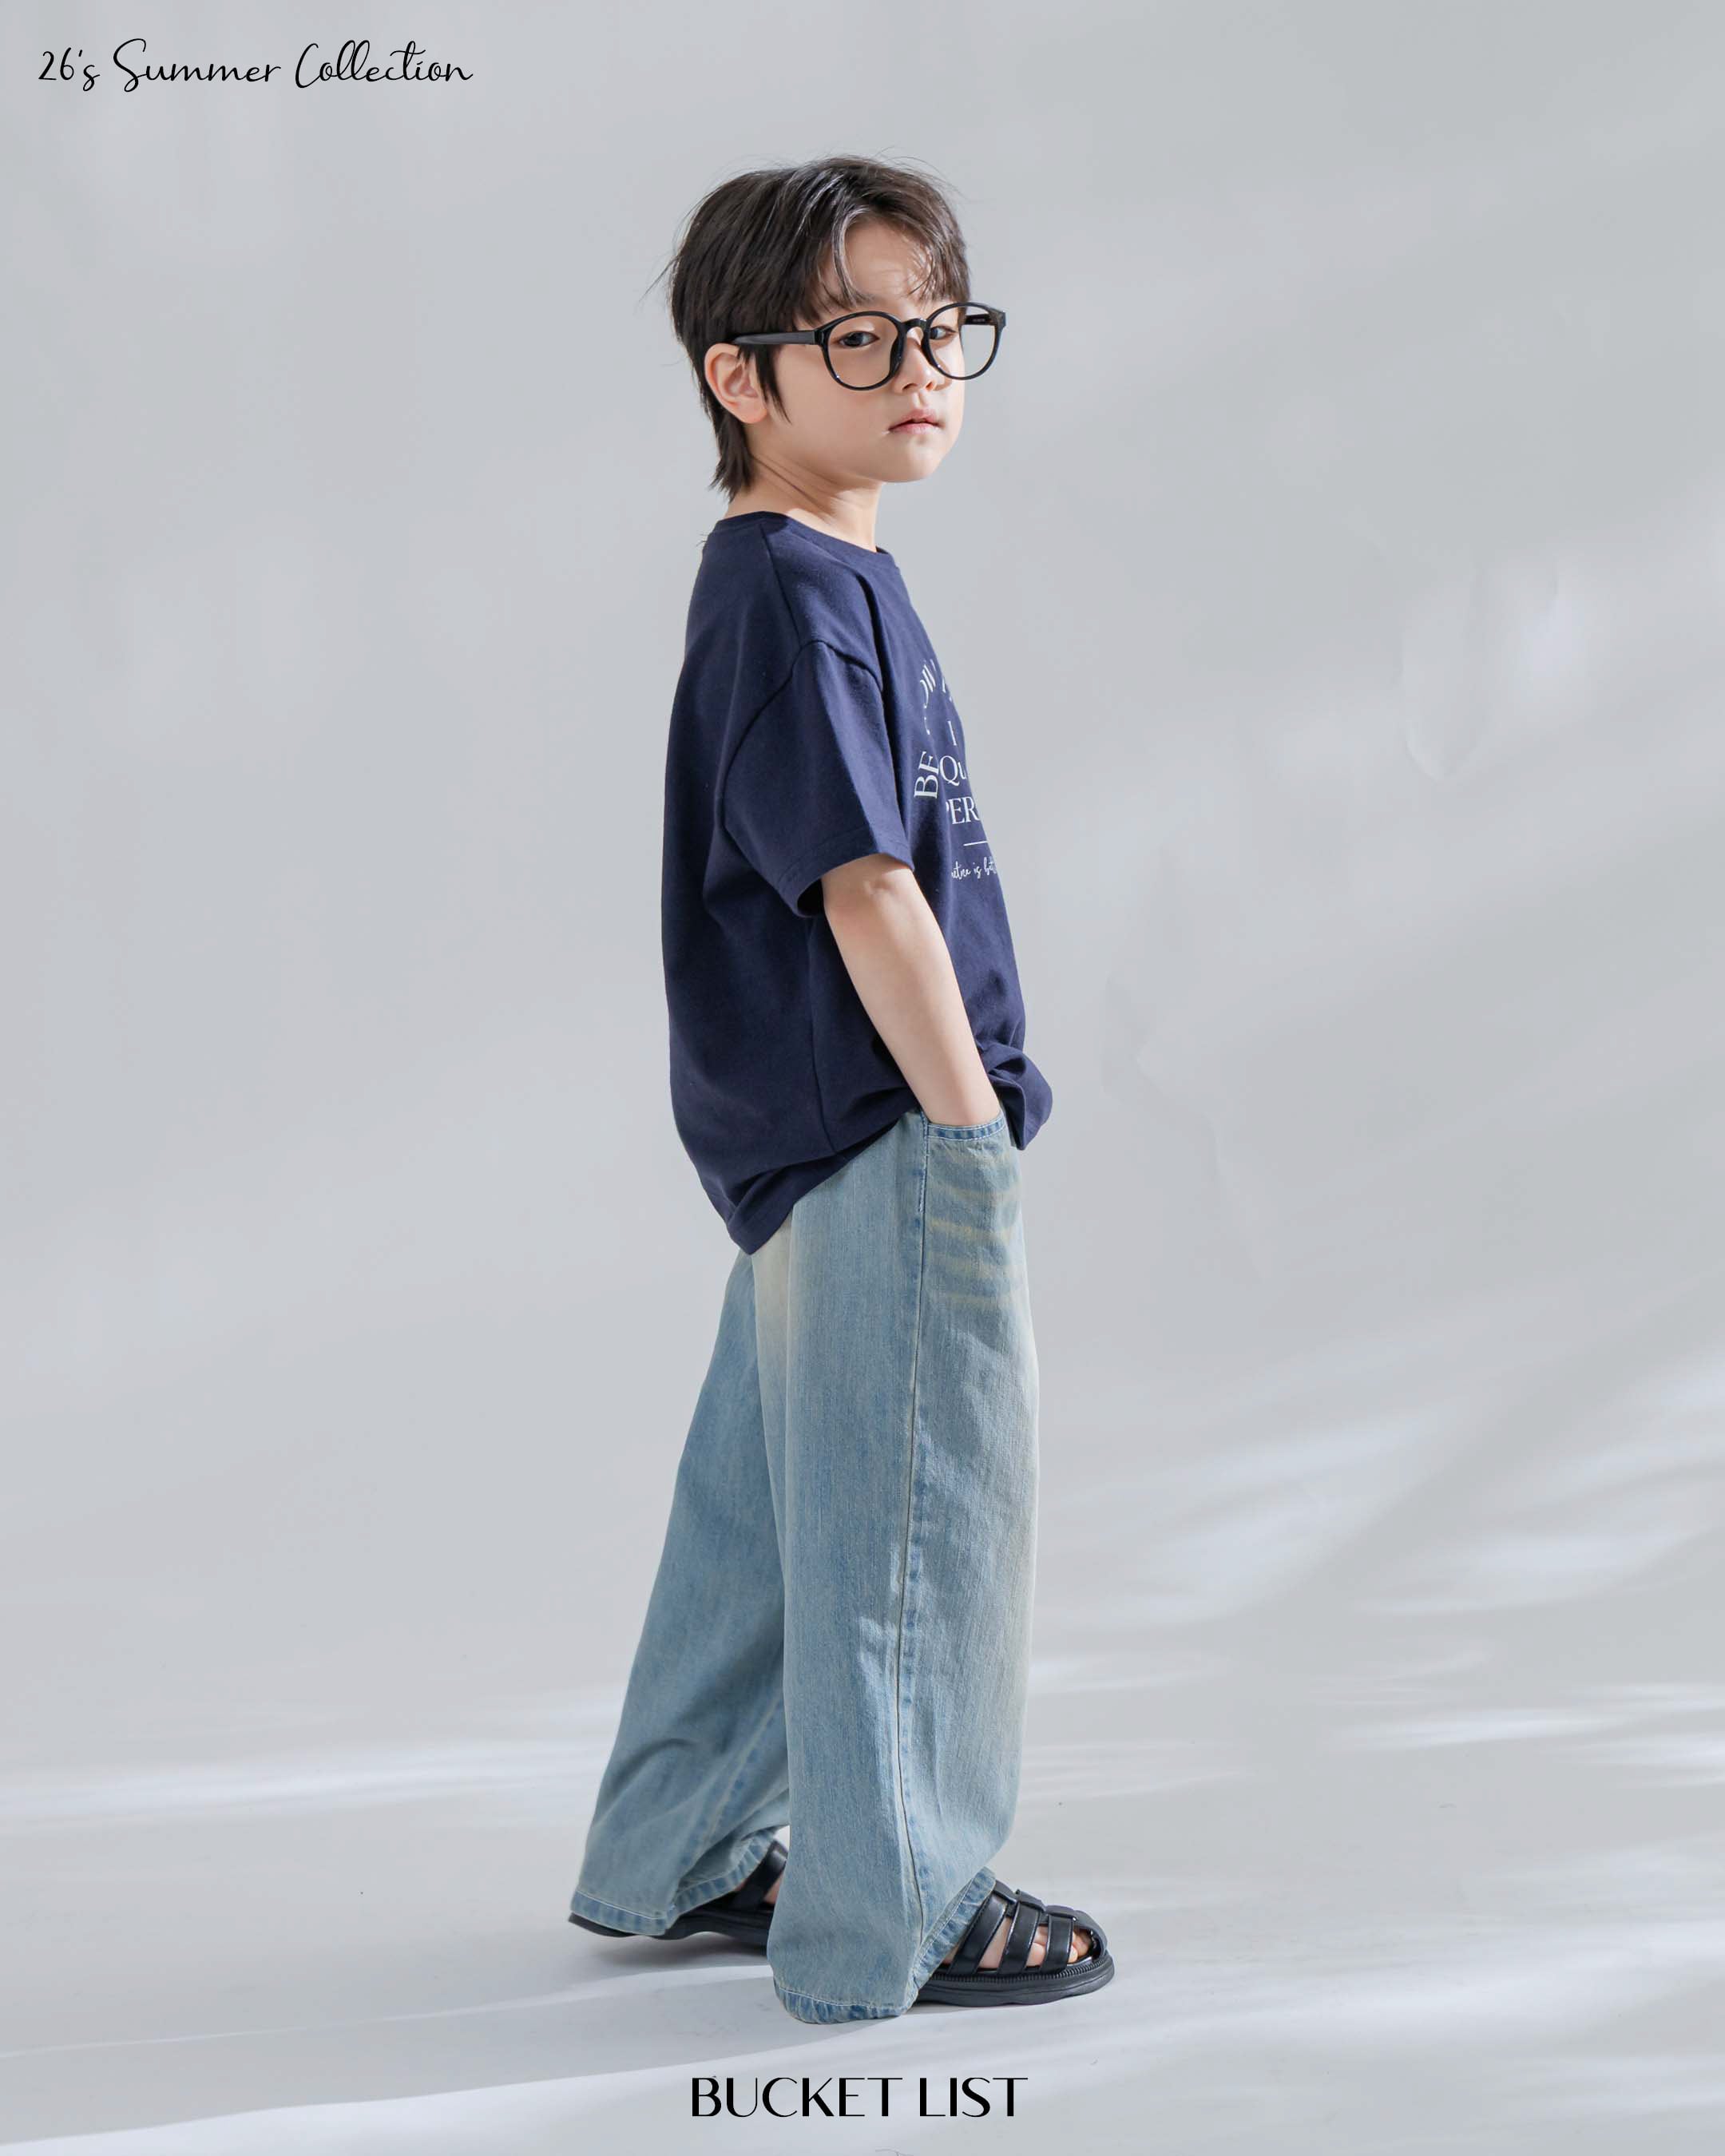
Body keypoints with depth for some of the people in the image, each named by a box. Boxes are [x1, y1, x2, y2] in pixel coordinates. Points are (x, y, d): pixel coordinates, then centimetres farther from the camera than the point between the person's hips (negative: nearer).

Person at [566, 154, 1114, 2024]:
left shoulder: (821, 577, 14)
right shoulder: (796, 593, -17)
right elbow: (866, 889, -21)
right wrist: (970, 1120, -16)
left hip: (815, 1145, 10)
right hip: (882, 1136, -10)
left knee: (765, 1498, 19)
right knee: (913, 1514, 1)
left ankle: (684, 1856, 33)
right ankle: (888, 1922, 14)